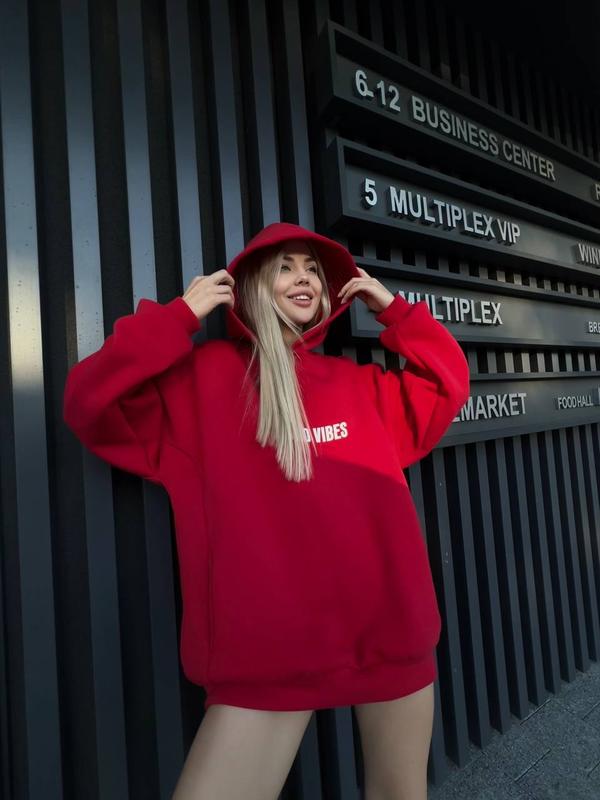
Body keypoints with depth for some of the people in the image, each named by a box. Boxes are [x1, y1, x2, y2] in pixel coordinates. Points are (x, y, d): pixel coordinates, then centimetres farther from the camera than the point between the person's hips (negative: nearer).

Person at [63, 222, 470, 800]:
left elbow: (446, 387, 18)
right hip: (271, 646, -4)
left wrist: (393, 309, 10)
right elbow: (92, 405, -9)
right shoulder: (204, 374, -1)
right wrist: (181, 315, -11)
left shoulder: (360, 383, 10)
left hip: (388, 628, 5)